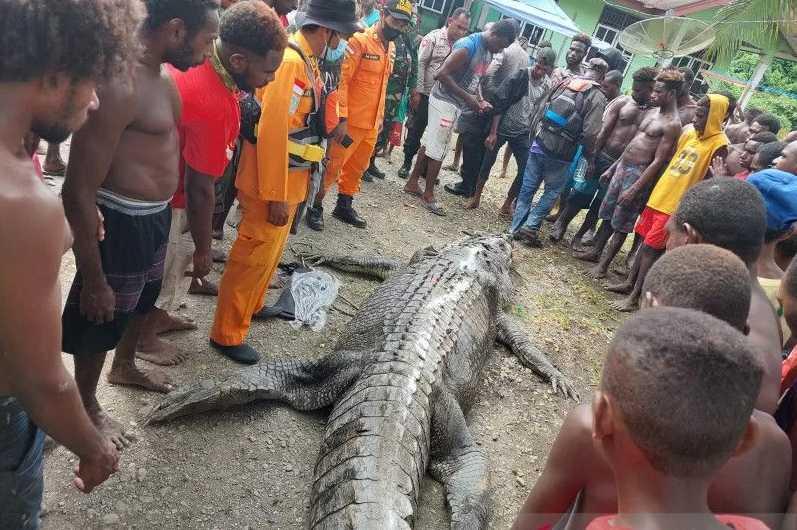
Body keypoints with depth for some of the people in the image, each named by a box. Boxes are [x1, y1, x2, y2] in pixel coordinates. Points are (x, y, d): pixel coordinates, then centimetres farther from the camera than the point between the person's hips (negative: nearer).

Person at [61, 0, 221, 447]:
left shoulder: (163, 76, 3)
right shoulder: (120, 85, -27)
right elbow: (79, 191, -26)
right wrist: (93, 279, -21)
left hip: (156, 217, 9)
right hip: (121, 225, -9)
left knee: (142, 301, 30)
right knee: (101, 320, 14)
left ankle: (126, 367, 57)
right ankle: (87, 407, 39)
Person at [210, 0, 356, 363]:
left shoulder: (306, 60, 9)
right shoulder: (289, 62, -22)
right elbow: (272, 132, -26)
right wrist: (276, 196, -24)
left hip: (290, 180, 10)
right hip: (273, 185, -10)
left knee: (271, 251, 23)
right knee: (254, 256, 1)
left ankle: (251, 306, 43)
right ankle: (227, 334, 15)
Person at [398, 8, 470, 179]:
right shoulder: (434, 37, -6)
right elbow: (420, 63, -9)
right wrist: (418, 91, -13)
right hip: (425, 94, -3)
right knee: (415, 131, 5)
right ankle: (407, 163, 22)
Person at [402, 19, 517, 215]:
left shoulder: (488, 52, 8)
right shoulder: (468, 45, -20)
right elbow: (442, 74, -24)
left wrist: (480, 100, 3)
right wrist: (467, 98, -23)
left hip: (457, 104, 9)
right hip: (444, 101, -9)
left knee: (429, 143, 14)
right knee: (437, 149, -3)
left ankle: (412, 183, 23)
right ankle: (428, 194, 7)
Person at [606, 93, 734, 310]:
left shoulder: (719, 145, -13)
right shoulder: (689, 132, 8)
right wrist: (657, 189, 14)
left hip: (677, 204, -6)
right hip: (659, 194, 7)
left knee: (652, 247, -5)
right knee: (646, 241, 14)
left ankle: (634, 296, 2)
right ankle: (630, 282, 27)